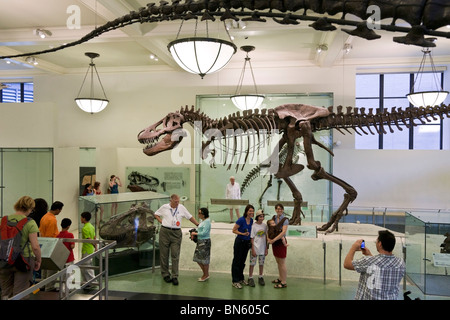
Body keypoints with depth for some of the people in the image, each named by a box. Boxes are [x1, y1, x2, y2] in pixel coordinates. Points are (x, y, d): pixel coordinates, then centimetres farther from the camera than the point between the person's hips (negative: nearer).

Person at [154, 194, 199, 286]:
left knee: (175, 255, -3)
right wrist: (161, 221, 4)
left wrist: (198, 225, 9)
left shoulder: (182, 208, 6)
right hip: (165, 232, 0)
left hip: (176, 233, 0)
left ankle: (175, 276, 3)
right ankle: (165, 274, 20)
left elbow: (190, 217, 13)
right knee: (164, 255, 6)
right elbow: (156, 214, 18)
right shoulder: (164, 207, 4)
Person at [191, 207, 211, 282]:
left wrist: (195, 233, -12)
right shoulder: (202, 221, 11)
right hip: (200, 241, 10)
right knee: (198, 258, 14)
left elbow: (204, 233, -22)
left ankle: (206, 275, 17)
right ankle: (205, 273, 28)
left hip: (205, 242, -10)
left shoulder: (207, 221, -17)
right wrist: (193, 232, 2)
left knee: (204, 259, 2)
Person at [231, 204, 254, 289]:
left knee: (243, 261, 17)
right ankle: (235, 281, 9)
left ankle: (241, 278, 30)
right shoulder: (241, 220, -18)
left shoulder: (251, 220, 2)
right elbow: (234, 230, -14)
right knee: (236, 261, 1)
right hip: (239, 242, -7)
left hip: (246, 242, 7)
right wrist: (243, 234, -24)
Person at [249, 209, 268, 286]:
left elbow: (266, 237, 6)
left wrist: (266, 248, 3)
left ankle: (261, 277, 30)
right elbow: (252, 238, -9)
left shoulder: (265, 225, 1)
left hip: (263, 248, 4)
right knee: (252, 263, 4)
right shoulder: (253, 226, -11)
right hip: (255, 248, -4)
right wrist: (253, 250, -12)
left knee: (261, 263, 14)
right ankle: (250, 278, 18)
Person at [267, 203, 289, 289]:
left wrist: (273, 240, -25)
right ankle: (280, 278, 33)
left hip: (281, 242, -6)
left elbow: (283, 232, -23)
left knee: (282, 263, 0)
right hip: (274, 242, 6)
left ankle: (284, 283, 8)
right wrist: (269, 238, -11)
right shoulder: (274, 218, 4)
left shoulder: (285, 219, -14)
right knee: (278, 262, 18)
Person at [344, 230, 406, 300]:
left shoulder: (369, 262, -24)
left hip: (368, 297, -4)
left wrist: (353, 247, 2)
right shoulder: (401, 263, -9)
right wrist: (370, 255, 16)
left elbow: (346, 264, -10)